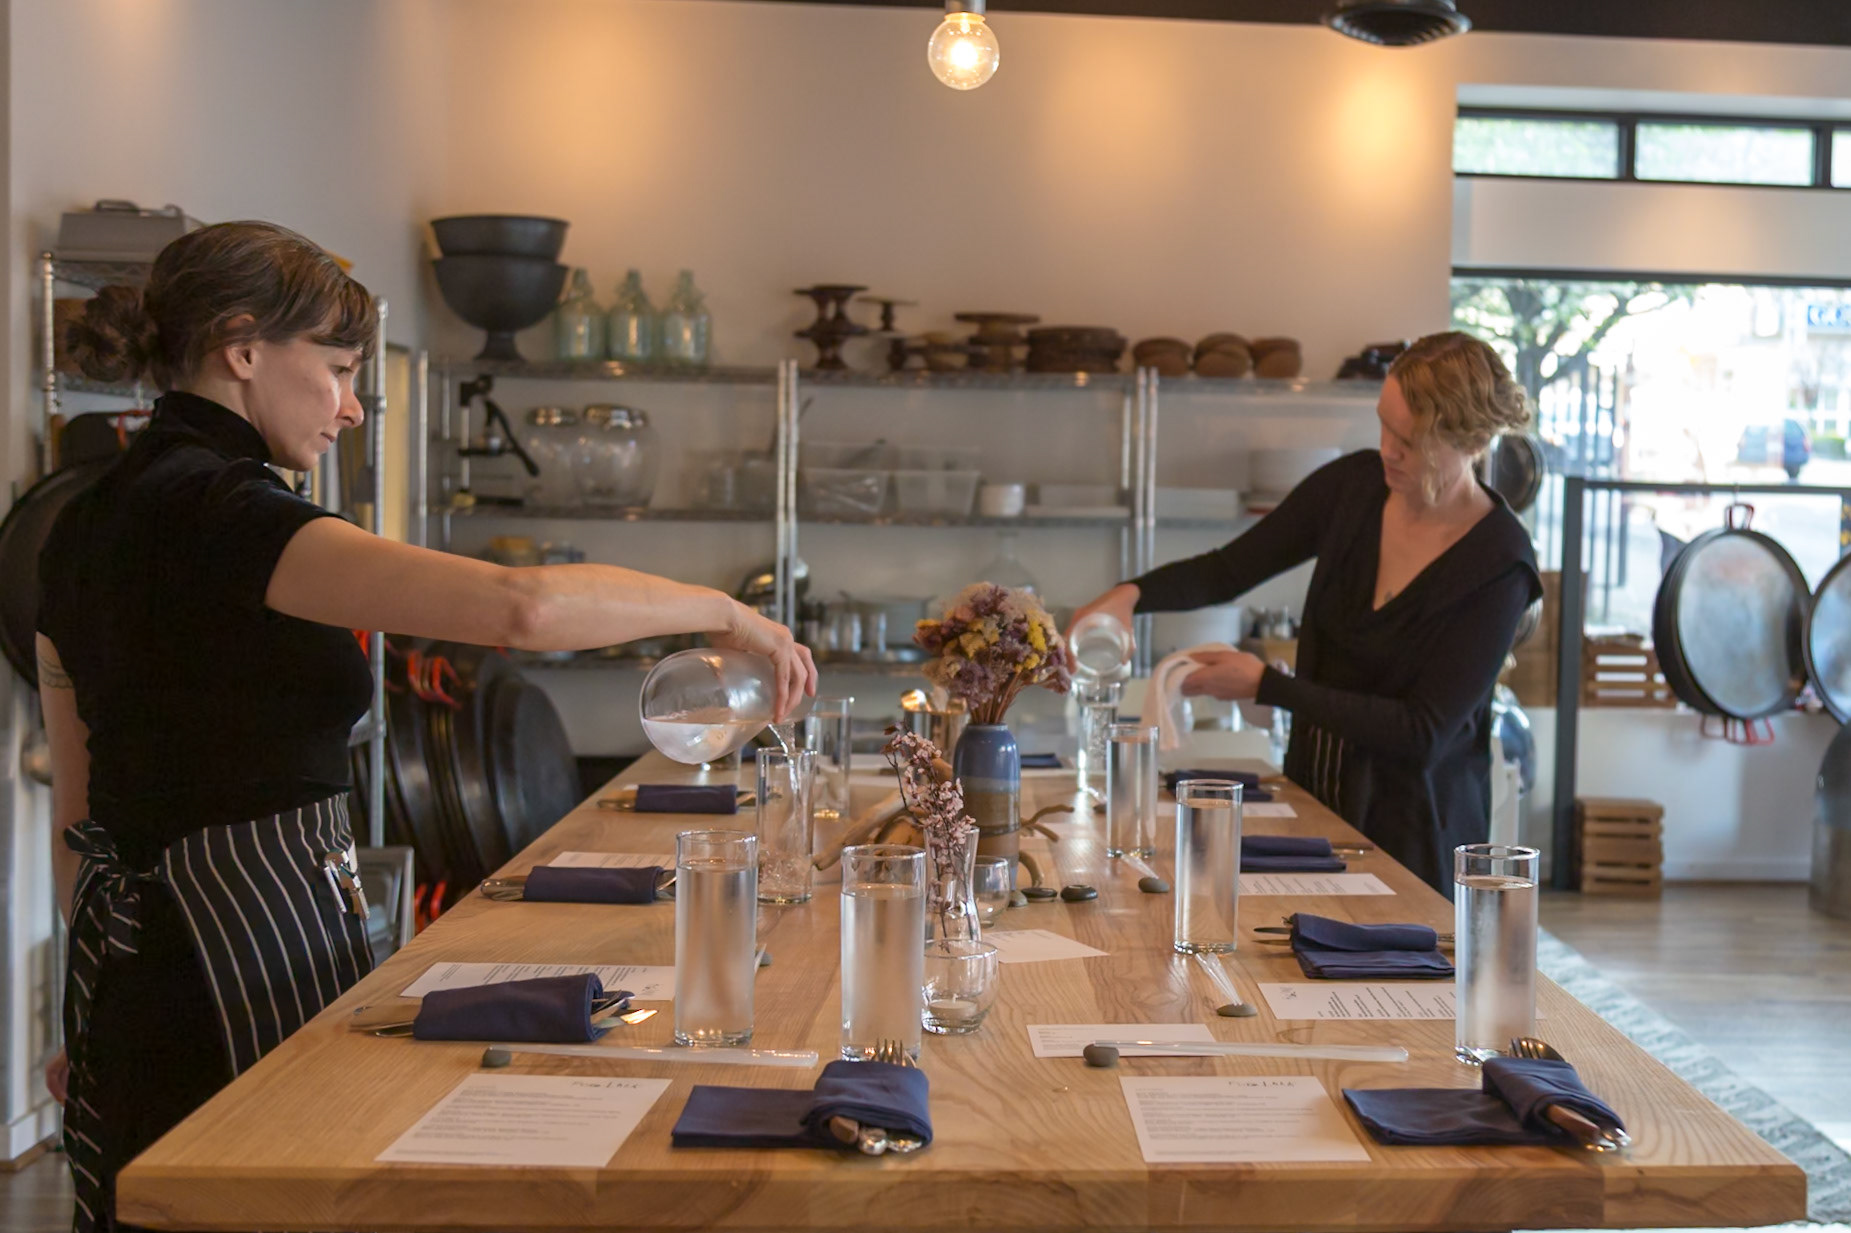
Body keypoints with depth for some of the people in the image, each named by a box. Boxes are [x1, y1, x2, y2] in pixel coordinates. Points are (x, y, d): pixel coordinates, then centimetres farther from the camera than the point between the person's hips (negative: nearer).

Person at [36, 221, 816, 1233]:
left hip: (122, 959, 10)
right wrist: (722, 610, -16)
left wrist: (90, 1018, 24)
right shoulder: (217, 512, -18)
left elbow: (76, 804, 16)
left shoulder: (87, 523, 11)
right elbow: (519, 607, -30)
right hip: (250, 952, -10)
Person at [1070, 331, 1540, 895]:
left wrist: (1266, 686, -24)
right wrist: (1132, 593, -18)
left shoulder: (1499, 563, -19)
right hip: (1314, 790, 5)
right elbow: (1228, 570, 1)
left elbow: (1424, 732, -21)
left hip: (1413, 827, -4)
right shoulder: (1353, 485, -4)